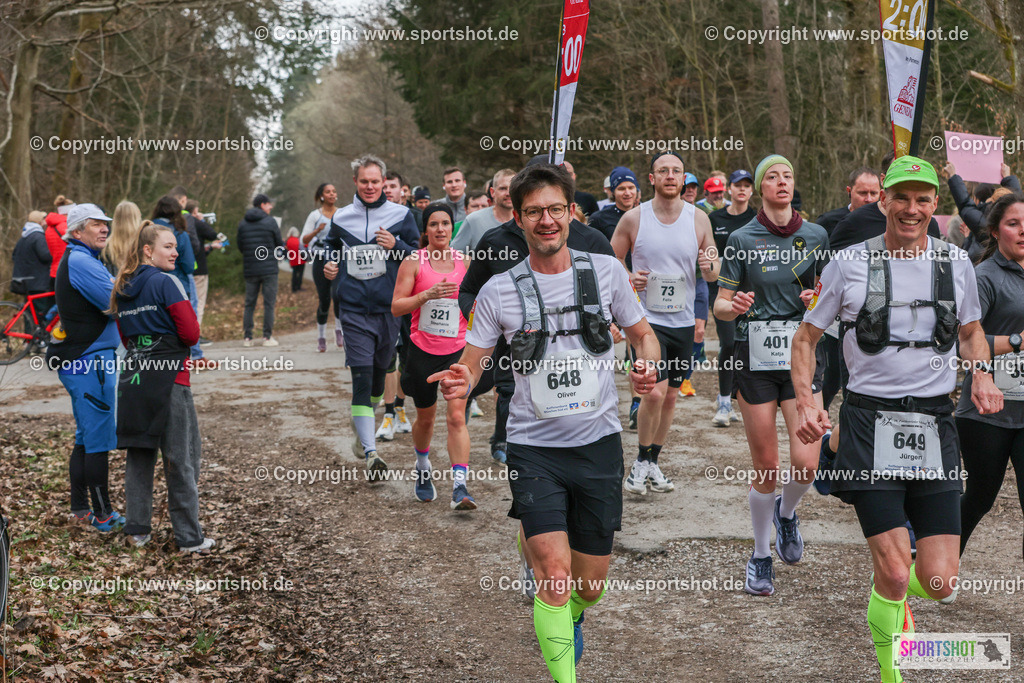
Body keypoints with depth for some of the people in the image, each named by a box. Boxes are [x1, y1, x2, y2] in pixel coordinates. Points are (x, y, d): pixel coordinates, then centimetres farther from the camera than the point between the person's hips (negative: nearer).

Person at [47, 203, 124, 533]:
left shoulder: (81, 259, 18)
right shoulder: (79, 261, -15)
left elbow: (108, 303, 14)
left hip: (82, 360, 11)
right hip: (90, 361, -11)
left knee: (86, 439, 16)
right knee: (99, 440, -4)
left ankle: (80, 509, 23)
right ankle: (103, 516, 2)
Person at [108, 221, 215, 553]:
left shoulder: (122, 289, 13)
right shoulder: (166, 282, -9)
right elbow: (191, 333, -12)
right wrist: (173, 341, 8)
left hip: (132, 378, 7)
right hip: (169, 378, -7)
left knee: (138, 456, 13)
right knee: (180, 459, -1)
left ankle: (137, 531, 18)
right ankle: (190, 538, 4)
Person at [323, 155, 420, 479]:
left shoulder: (401, 215, 2)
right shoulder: (341, 217, 7)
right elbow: (331, 249, 23)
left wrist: (396, 245, -13)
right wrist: (328, 266, 2)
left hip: (388, 308, 1)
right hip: (354, 309, -1)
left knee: (379, 373, 14)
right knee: (361, 377, -11)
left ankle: (361, 429, 42)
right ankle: (370, 452, -15)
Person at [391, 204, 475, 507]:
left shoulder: (464, 261, 3)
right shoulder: (414, 261, -4)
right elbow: (396, 307, -10)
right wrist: (428, 295, -22)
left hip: (458, 350, 1)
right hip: (423, 350, 0)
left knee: (457, 417, -13)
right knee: (425, 418, 14)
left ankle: (460, 488, -15)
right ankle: (423, 468, 42)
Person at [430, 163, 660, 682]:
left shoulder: (606, 271, 1)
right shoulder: (498, 291, -3)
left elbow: (642, 333, 13)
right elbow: (471, 363, 1)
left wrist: (647, 366, -9)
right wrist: (460, 383, -23)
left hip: (599, 443, 2)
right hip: (534, 448, -2)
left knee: (590, 585, 11)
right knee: (556, 572, -18)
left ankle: (568, 620, 47)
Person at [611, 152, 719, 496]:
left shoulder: (699, 219, 1)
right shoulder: (633, 218, -5)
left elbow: (714, 273, 8)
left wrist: (709, 267, -15)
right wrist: (628, 280, -14)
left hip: (683, 321, 4)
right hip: (646, 318, -3)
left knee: (670, 396, 11)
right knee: (654, 393, -16)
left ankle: (654, 462, 27)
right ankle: (641, 461, 5)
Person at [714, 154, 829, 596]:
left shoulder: (816, 236, 7)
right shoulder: (742, 239, 0)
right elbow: (720, 306, 0)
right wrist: (735, 306, -23)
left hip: (803, 357, 2)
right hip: (756, 358, -2)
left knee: (806, 464, -11)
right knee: (766, 469, 1)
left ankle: (786, 512, 24)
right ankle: (761, 556, 22)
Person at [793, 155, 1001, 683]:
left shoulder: (955, 264, 7)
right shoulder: (849, 263, -1)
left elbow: (971, 331, 25)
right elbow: (806, 336, 7)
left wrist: (982, 372, 3)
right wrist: (806, 403, -8)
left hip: (935, 426, 3)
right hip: (870, 424, -3)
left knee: (939, 584, -2)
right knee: (894, 576, -10)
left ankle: (897, 587, 35)